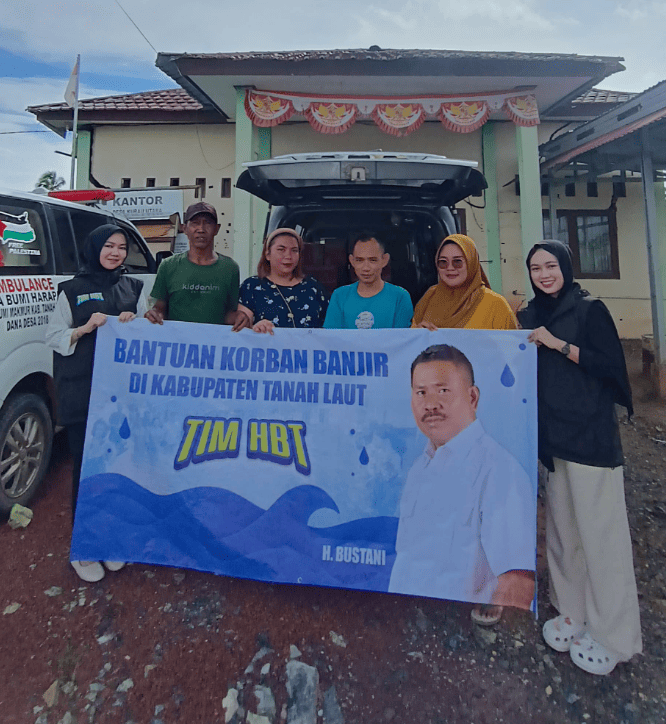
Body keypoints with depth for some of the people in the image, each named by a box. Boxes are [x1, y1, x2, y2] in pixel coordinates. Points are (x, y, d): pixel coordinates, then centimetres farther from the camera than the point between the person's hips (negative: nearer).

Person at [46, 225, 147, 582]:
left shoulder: (134, 288, 12)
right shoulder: (72, 290, 5)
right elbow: (53, 338, 4)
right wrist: (86, 328, -13)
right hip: (81, 394, -2)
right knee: (86, 468, 2)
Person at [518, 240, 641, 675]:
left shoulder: (590, 309, -4)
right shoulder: (532, 316, 13)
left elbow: (611, 365, -11)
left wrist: (558, 344, -15)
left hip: (590, 435, -5)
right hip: (553, 434, 6)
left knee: (598, 530, -1)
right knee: (561, 526, 10)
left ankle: (612, 634, 14)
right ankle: (573, 612, 24)